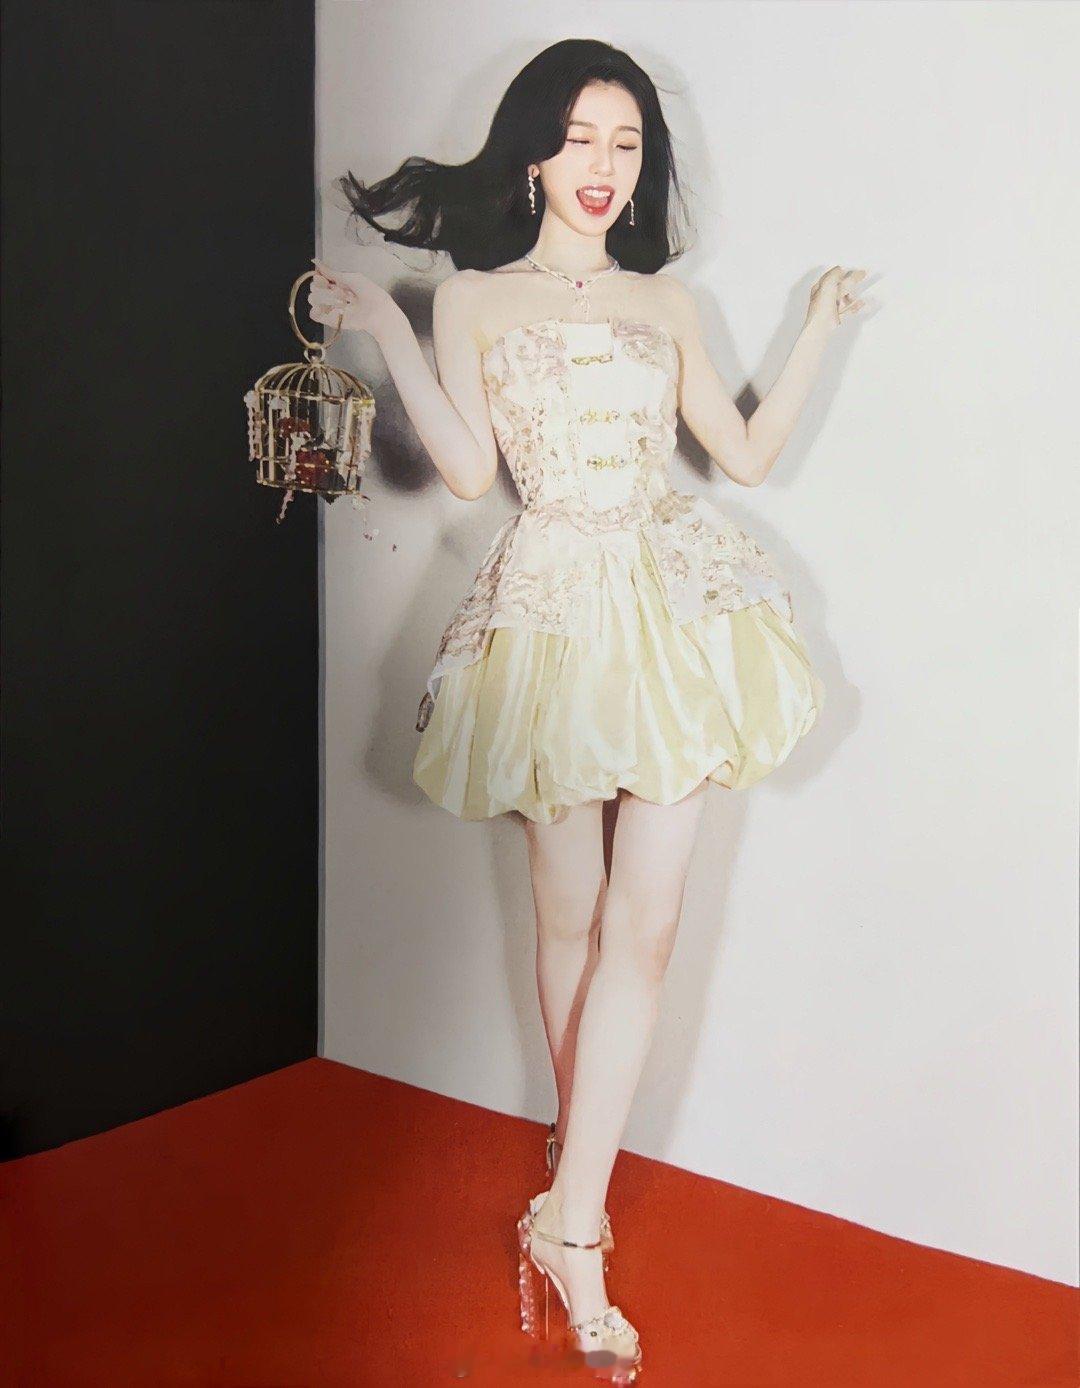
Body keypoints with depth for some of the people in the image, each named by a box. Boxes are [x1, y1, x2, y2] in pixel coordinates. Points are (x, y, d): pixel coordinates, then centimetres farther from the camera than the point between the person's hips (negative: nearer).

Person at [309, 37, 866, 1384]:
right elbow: (469, 467, -7)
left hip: (672, 610, 2)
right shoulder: (472, 300, 7)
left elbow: (747, 453, 12)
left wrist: (819, 325, 14)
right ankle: (575, 1197, 25)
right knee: (570, 914, 7)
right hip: (555, 610, -2)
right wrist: (386, 335, -9)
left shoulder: (665, 301, 15)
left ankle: (571, 1217, 2)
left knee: (643, 927, -5)